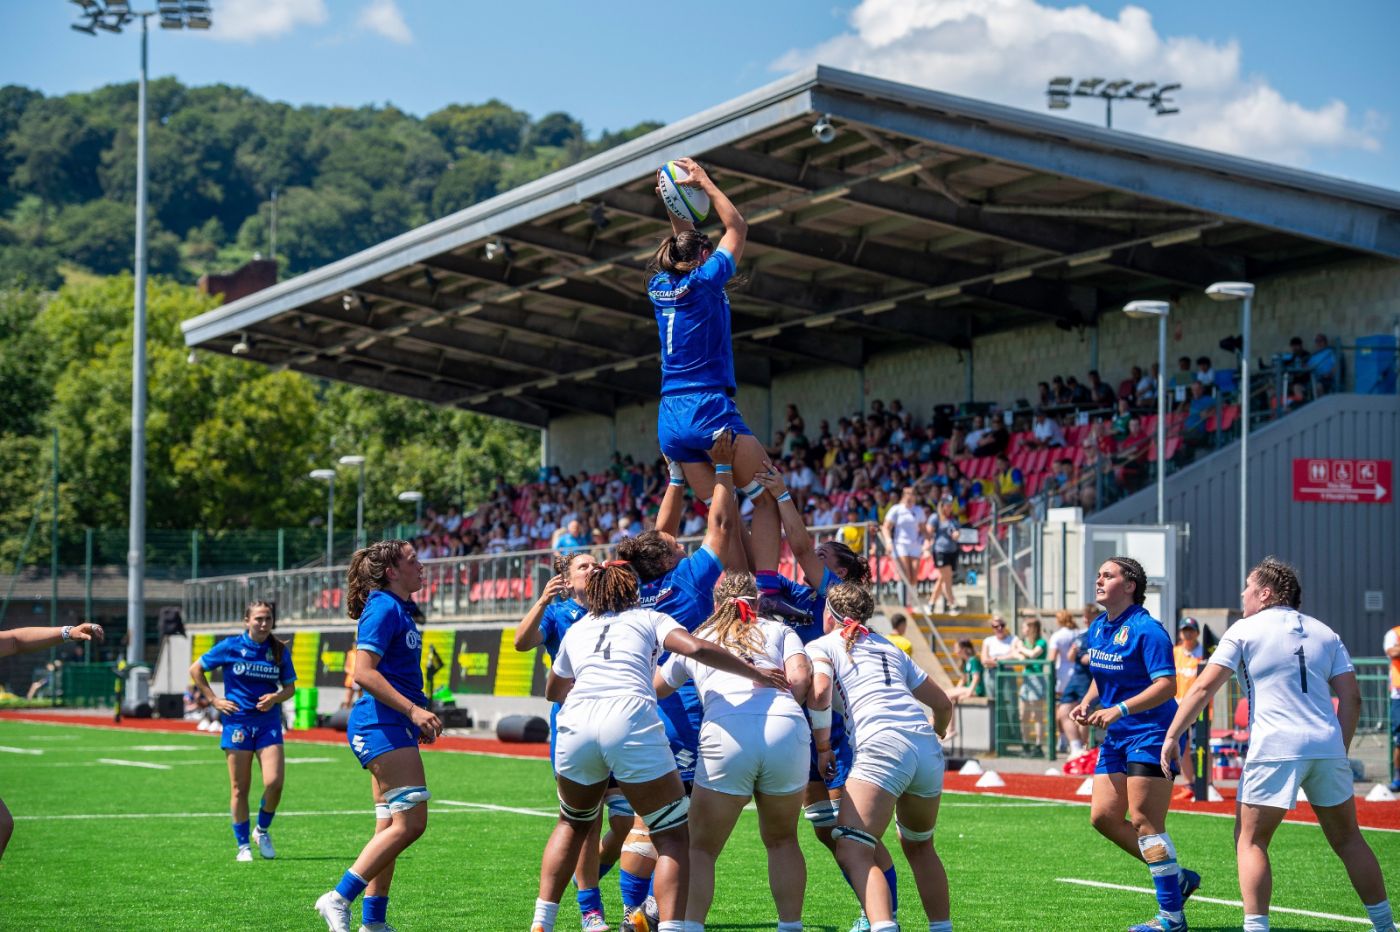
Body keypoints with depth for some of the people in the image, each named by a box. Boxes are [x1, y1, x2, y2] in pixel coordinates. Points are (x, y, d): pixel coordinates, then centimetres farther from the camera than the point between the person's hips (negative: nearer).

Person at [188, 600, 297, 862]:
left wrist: (276, 697, -10)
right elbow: (195, 669, 7)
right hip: (237, 722, -2)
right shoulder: (231, 647, -2)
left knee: (274, 782, -12)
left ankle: (262, 831, 13)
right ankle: (243, 845, 13)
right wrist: (214, 700, 1)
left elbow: (290, 687, 12)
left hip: (268, 722, 2)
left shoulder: (280, 651, 4)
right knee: (240, 788, 1)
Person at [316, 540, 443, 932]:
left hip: (394, 727, 10)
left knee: (390, 827, 10)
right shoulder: (383, 609, -12)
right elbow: (364, 672, -20)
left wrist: (418, 717, 20)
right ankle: (339, 898, -13)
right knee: (410, 822, -15)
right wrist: (414, 710, -23)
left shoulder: (400, 609, 18)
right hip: (382, 726, -10)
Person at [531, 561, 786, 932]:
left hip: (576, 722, 4)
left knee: (574, 824, 28)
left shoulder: (576, 630, 30)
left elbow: (553, 691, 45)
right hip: (630, 720, -4)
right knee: (673, 836, 5)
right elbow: (697, 649, 1)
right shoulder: (649, 619, 20)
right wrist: (757, 675, 9)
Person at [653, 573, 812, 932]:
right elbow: (800, 678, 7)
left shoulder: (695, 640, 28)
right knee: (782, 841, 19)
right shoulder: (780, 631, 25)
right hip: (787, 733, 1)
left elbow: (656, 687, 41)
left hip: (726, 733, -1)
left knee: (701, 848, 8)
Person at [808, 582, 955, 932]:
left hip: (882, 747, -6)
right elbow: (943, 704, 34)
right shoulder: (890, 648, 30)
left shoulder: (821, 645, 15)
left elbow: (819, 691, -7)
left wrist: (822, 746, 5)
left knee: (852, 851, -13)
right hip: (928, 749, 6)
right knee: (919, 846, 26)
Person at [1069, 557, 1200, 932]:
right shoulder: (1097, 629, 11)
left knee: (1144, 821, -11)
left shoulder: (1146, 630, -16)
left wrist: (1120, 709, -30)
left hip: (1151, 733, -9)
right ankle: (1175, 877, 19)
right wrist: (1087, 703, 5)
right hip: (1116, 736, 9)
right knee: (1103, 817, 6)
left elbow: (1166, 684, -22)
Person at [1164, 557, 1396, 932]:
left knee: (1250, 841, 4)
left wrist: (1172, 736, 2)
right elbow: (1351, 697, 9)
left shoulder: (1245, 630, 3)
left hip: (1274, 748, -4)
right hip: (1327, 746, 4)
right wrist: (1340, 751, 15)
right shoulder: (1324, 633, 15)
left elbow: (1203, 687, -2)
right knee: (1348, 840, 15)